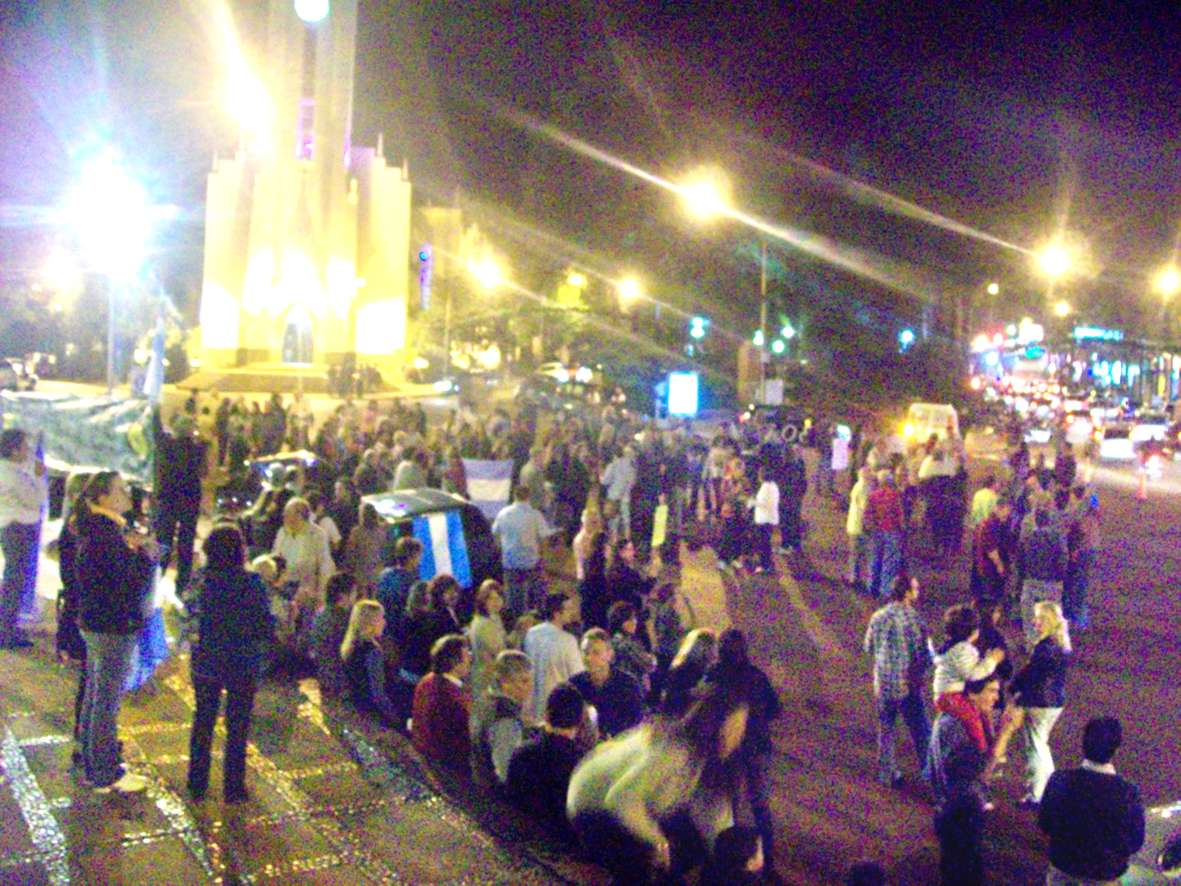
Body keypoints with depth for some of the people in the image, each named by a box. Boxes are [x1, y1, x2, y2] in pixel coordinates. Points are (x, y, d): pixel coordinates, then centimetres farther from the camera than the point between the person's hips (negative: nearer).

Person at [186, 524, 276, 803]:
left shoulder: (202, 579, -10)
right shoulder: (250, 583, -20)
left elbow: (189, 607, 9)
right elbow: (266, 628, -16)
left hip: (205, 662, 3)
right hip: (242, 666, -3)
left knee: (203, 722, 19)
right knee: (237, 727, 12)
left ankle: (197, 785, 28)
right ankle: (233, 788, 20)